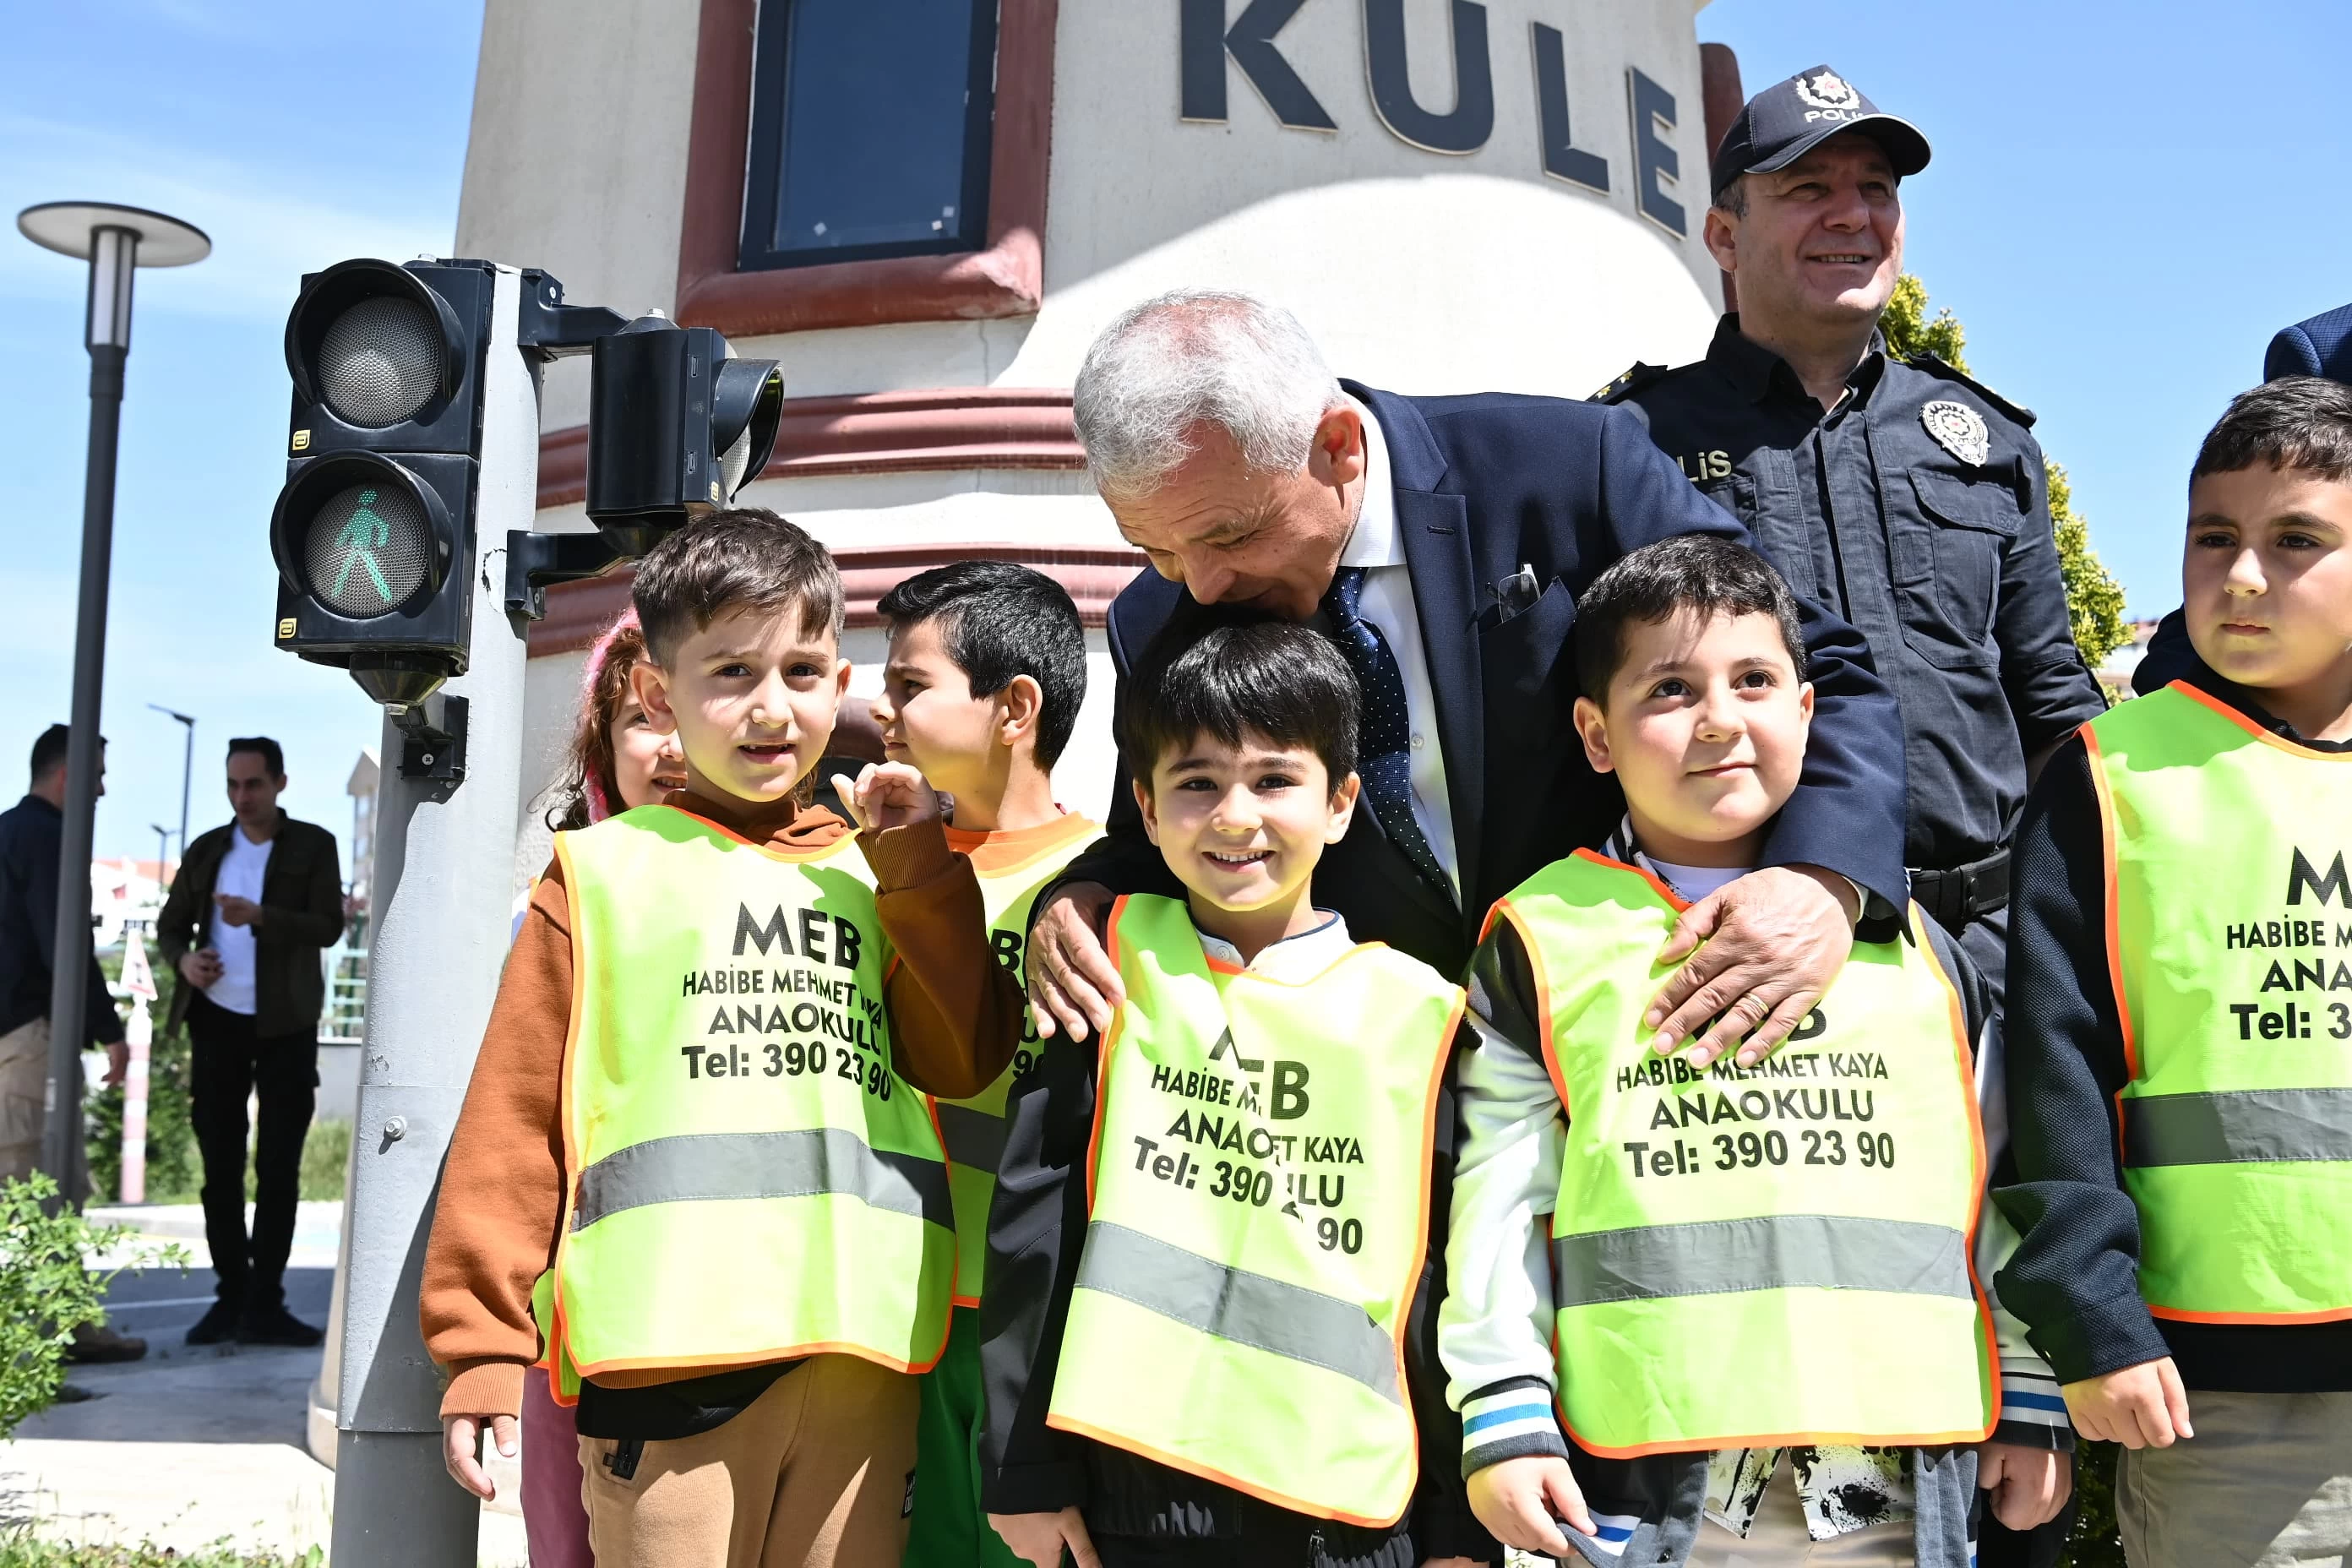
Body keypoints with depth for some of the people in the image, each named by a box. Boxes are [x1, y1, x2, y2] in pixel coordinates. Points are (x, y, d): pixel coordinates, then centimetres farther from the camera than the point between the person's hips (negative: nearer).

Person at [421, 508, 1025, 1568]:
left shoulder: (870, 875, 16)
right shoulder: (606, 871, 5)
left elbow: (966, 1062, 5)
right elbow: (515, 1116, 2)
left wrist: (918, 865, 1)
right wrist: (483, 1343, -1)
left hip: (864, 1355, 4)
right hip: (673, 1350, -3)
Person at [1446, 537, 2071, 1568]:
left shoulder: (1910, 941, 9)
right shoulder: (1543, 941, 1)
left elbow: (2003, 1185, 13)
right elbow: (1501, 1206, 1)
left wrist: (2031, 1402, 12)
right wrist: (1504, 1419, -4)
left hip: (1905, 1479, 3)